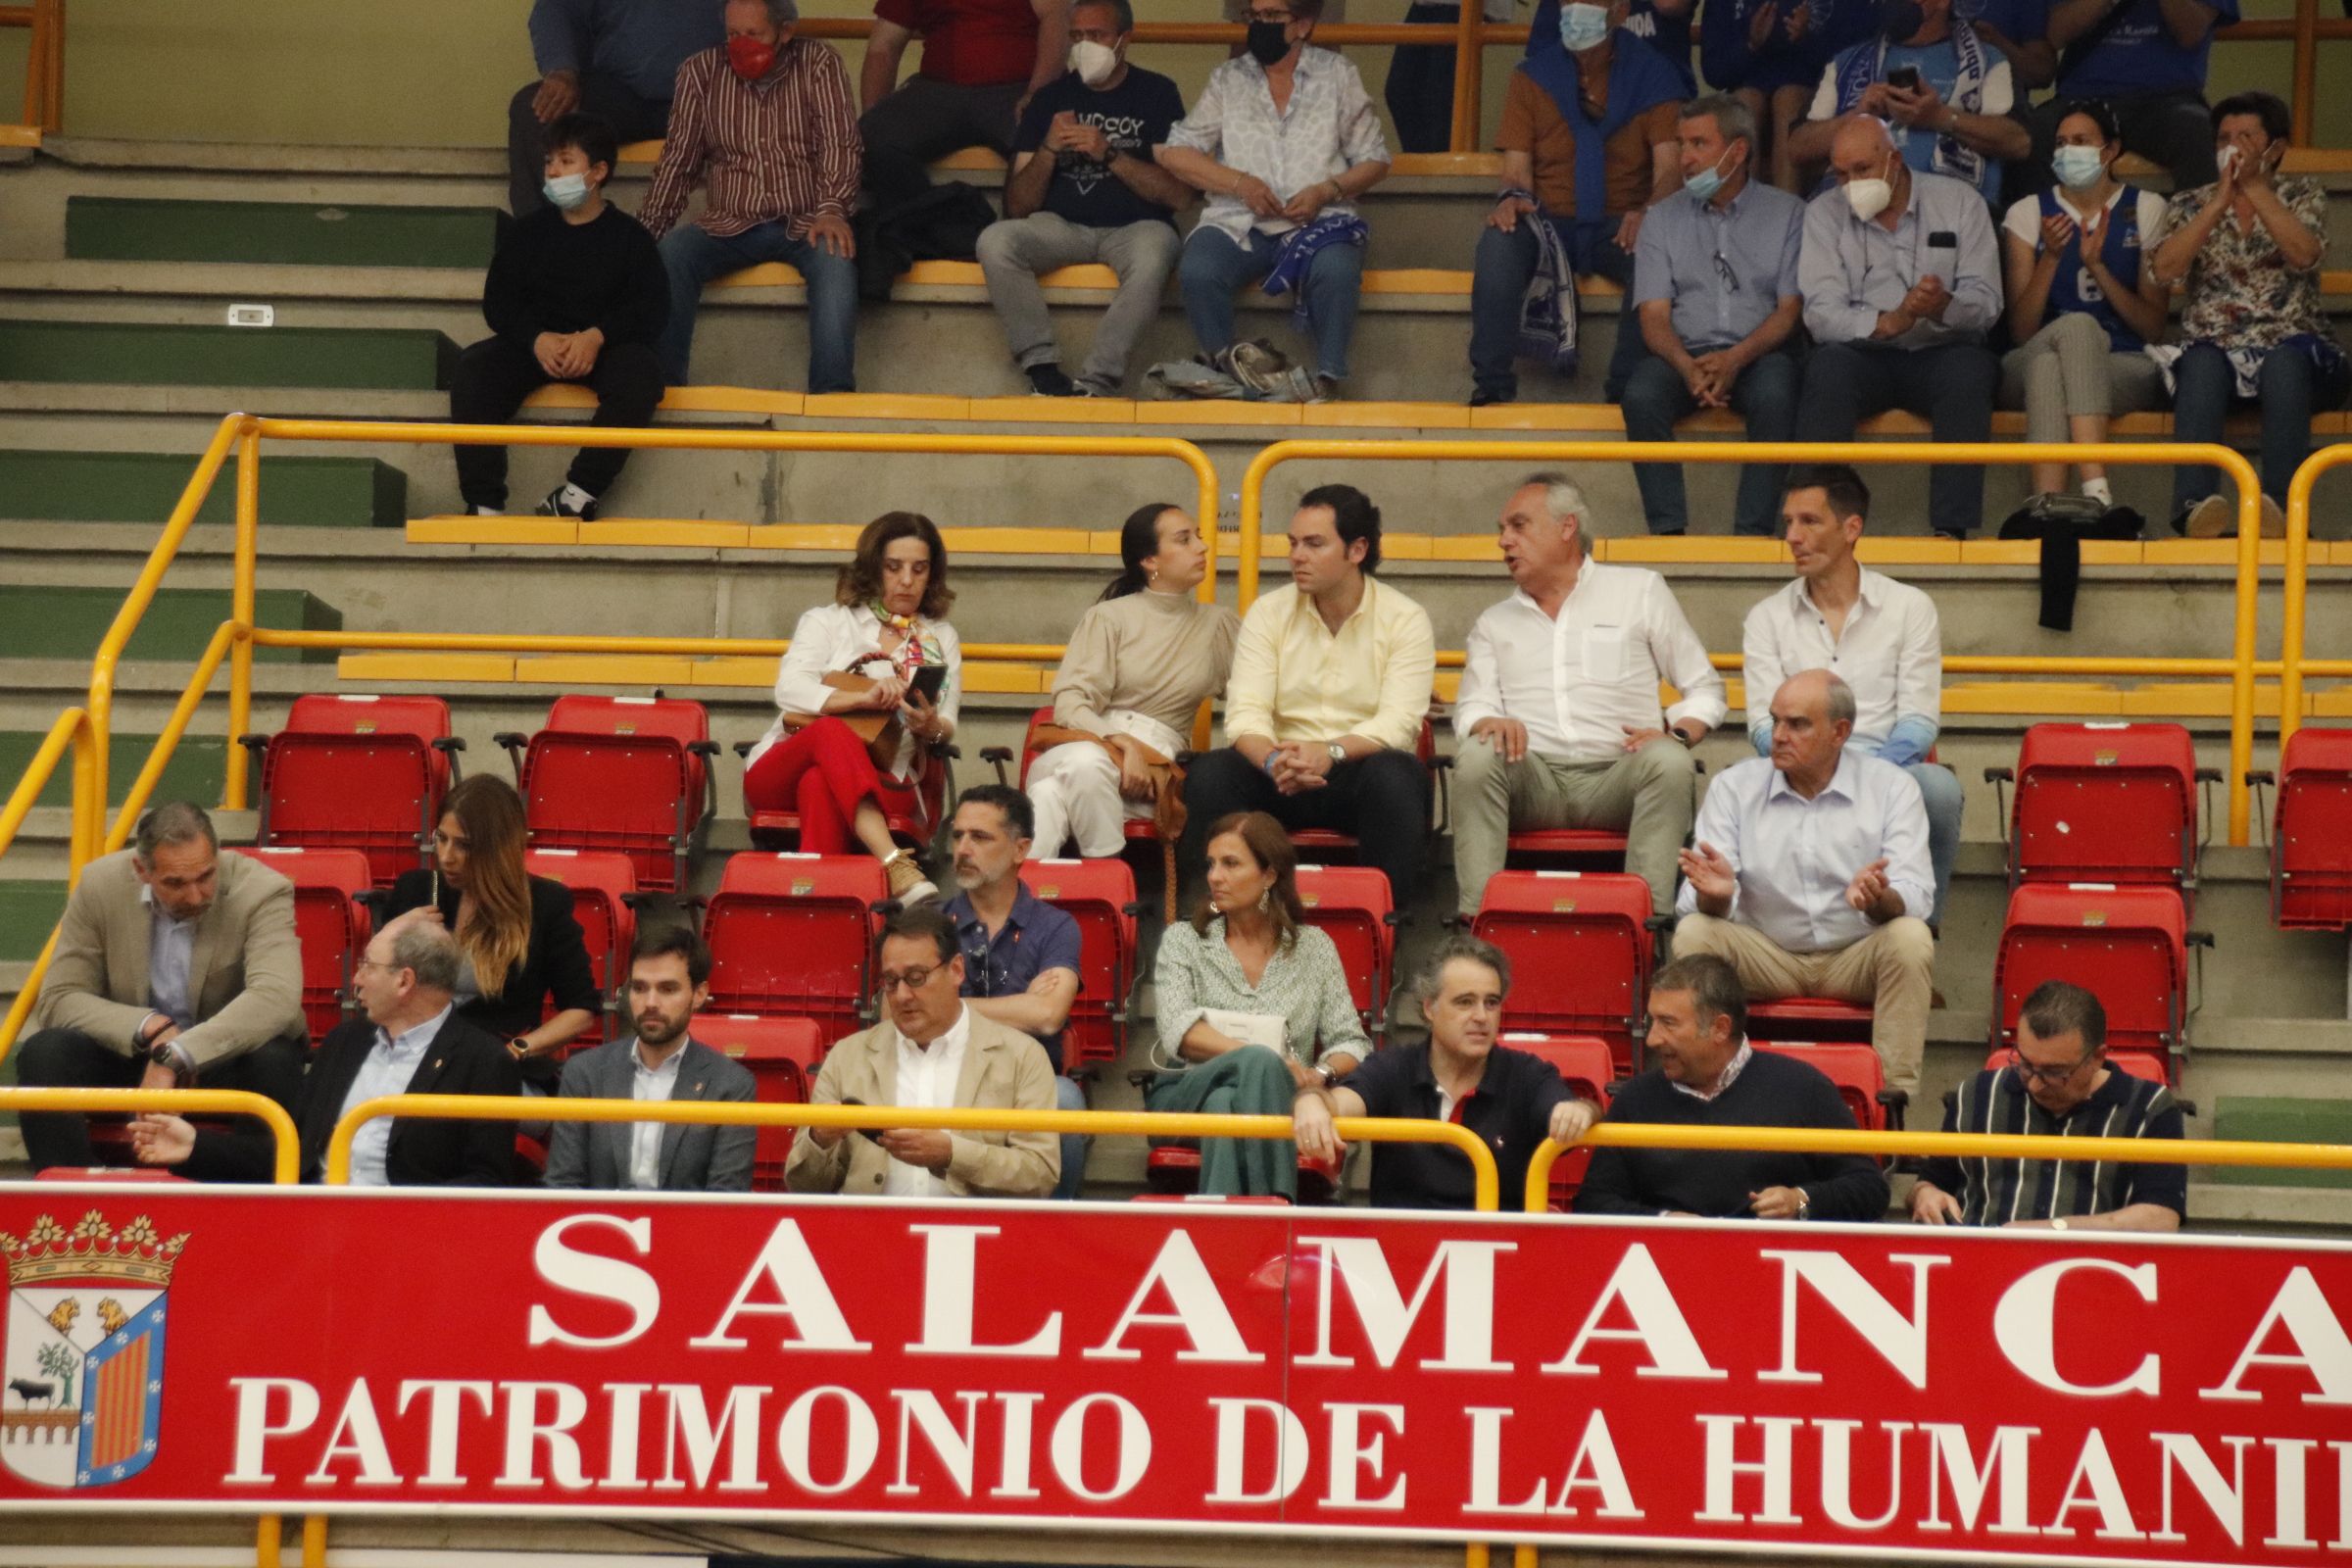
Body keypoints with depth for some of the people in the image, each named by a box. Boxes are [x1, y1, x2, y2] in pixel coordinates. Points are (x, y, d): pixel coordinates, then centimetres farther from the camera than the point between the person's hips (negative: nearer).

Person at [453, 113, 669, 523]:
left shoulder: (628, 236, 3)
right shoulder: (527, 232, 10)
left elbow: (652, 308, -5)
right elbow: (498, 302, 4)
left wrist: (596, 336, -22)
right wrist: (537, 338, -17)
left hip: (604, 346, -2)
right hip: (535, 345, 2)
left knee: (640, 371, -36)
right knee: (472, 369, -26)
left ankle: (580, 493, -35)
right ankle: (485, 504, -31)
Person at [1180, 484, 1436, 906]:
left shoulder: (1405, 619, -1)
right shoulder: (1268, 613, 6)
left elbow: (1399, 721, -13)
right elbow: (1245, 712, -6)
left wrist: (1332, 752, -33)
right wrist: (1274, 760, -30)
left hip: (1360, 769, -2)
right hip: (1281, 775, 2)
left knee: (1395, 776, -36)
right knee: (1209, 773, -27)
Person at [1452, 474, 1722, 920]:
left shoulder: (1639, 591, 16)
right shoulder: (1494, 623, 24)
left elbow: (1705, 690, 15)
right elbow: (1470, 710, 13)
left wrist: (1677, 734, -7)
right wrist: (1490, 723, -13)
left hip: (1618, 775, -1)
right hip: (1533, 777, 2)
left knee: (1669, 762, -34)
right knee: (1477, 756, -31)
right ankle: (1474, 919, -37)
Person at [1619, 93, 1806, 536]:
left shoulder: (1786, 213, 9)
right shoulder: (1662, 219, 15)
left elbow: (1790, 309, 1)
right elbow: (1653, 315, 5)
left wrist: (1736, 358, -17)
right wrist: (1687, 367, -17)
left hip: (1757, 354, -2)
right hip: (1683, 354, 2)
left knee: (1775, 394, -36)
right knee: (1641, 394, -31)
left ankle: (1753, 529, -34)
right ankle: (1668, 528, -31)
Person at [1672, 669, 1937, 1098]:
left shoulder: (1891, 787, -3)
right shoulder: (1734, 786, 1)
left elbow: (1912, 898, -14)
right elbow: (1699, 906, -7)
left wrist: (1880, 899, -39)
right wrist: (1715, 896, -33)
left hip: (1857, 957, -1)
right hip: (1766, 957, 1)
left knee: (1911, 938, -31)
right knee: (1694, 933, -26)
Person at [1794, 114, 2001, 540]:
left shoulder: (1959, 201, 4)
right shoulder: (1824, 213, 4)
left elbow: (1987, 302, -4)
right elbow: (1821, 314, -9)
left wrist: (1945, 307, -28)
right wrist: (1888, 322, -28)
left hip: (1942, 351, 0)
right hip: (1866, 356, 0)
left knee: (1968, 372, -34)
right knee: (1827, 368, -33)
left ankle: (1952, 529, -37)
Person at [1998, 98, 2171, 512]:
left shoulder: (2146, 210, 10)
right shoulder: (2028, 213, 12)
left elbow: (2154, 327, 1)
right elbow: (2021, 331, 2)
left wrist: (2098, 266, -11)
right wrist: (2050, 257, -11)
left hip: (2125, 369, -1)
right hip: (2031, 364, 1)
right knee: (2076, 325, -35)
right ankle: (2096, 489, -50)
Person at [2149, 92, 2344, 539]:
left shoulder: (2302, 195, 13)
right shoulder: (2190, 205, 15)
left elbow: (2304, 255, -10)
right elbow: (2165, 269, -5)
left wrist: (2254, 187, -12)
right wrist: (2220, 201, -9)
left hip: (2291, 348, -1)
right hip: (2214, 348, 1)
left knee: (2285, 363, -37)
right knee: (2203, 364, -36)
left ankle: (2277, 504, -54)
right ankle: (2195, 503, -54)